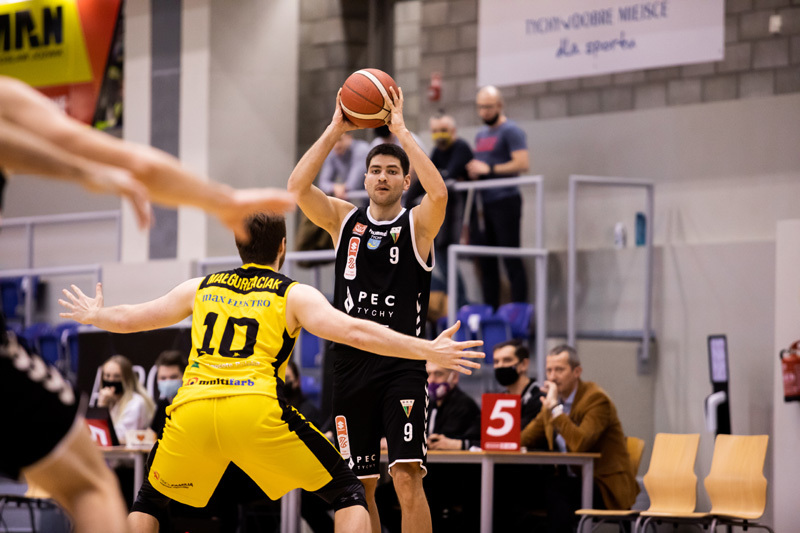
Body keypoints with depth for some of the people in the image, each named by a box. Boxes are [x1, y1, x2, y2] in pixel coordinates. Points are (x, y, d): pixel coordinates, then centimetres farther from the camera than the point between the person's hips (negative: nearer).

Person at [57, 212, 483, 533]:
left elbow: (128, 318, 35)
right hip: (256, 408, -3)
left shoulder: (200, 288, 25)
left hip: (191, 408, 3)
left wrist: (92, 315, 56)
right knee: (346, 493, 10)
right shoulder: (295, 295, 14)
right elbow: (353, 332, -1)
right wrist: (427, 351, 1)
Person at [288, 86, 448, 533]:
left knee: (408, 477, -16)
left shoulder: (418, 225, 1)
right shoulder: (344, 219, 11)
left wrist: (401, 130, -17)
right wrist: (335, 130, -8)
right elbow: (298, 187, -5)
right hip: (351, 365, 4)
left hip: (401, 366, -4)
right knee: (360, 486, 8)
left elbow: (439, 193, -21)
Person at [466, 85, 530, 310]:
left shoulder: (511, 131, -6)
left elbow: (522, 164, -17)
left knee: (511, 259, -8)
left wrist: (488, 169, -15)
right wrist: (473, 171, 7)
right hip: (484, 203, 8)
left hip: (505, 201, -8)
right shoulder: (481, 135, 20)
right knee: (486, 261, 7)